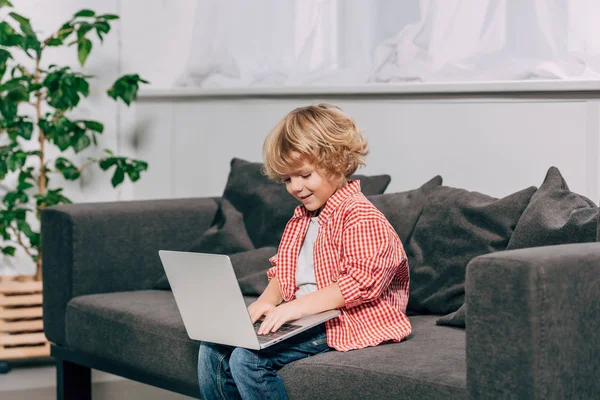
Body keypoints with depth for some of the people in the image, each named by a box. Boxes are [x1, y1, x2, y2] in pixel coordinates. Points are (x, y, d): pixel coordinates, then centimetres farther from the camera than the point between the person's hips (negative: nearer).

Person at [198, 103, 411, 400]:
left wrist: (299, 306, -27)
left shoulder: (361, 217, -12)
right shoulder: (301, 217, 18)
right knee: (213, 350, -3)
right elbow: (281, 272, 21)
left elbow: (363, 282, -22)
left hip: (341, 325, -9)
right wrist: (266, 301, -3)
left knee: (248, 359, -25)